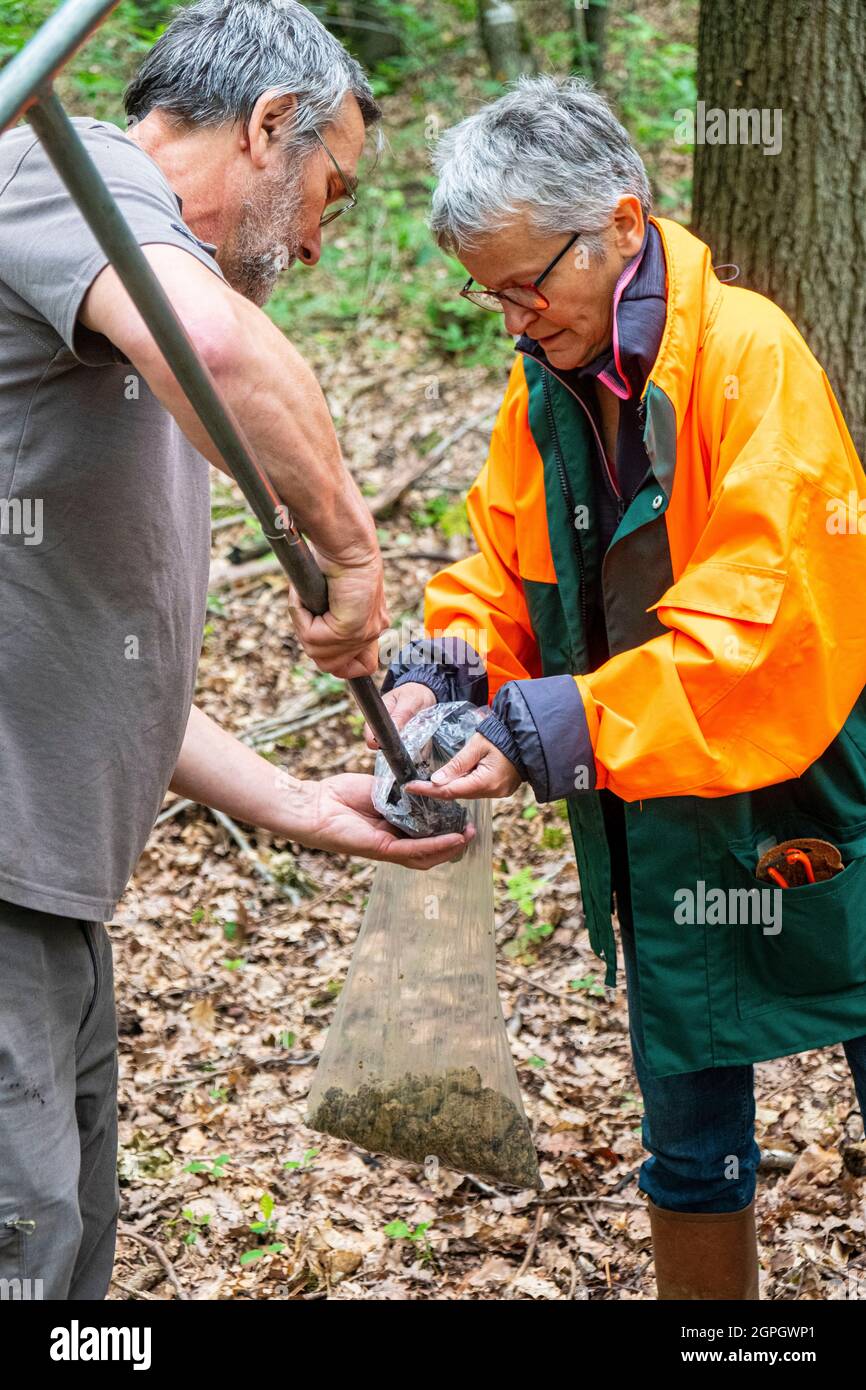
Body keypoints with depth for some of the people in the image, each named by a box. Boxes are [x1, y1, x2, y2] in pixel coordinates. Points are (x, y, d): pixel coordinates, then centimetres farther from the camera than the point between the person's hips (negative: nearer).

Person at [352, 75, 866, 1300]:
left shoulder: (750, 352, -22)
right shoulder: (548, 384, 1)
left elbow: (762, 620, -29)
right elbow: (504, 563, 8)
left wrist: (553, 731, -33)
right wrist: (447, 670, -14)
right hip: (658, 834, 6)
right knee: (689, 1134, 17)